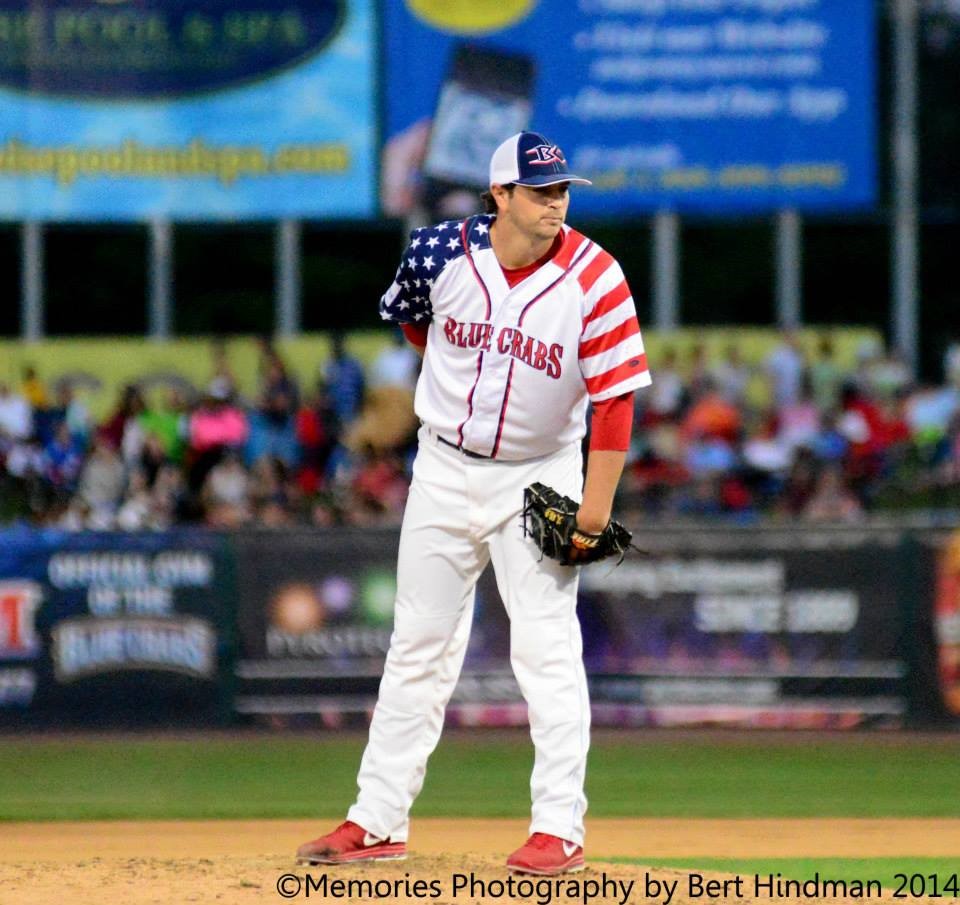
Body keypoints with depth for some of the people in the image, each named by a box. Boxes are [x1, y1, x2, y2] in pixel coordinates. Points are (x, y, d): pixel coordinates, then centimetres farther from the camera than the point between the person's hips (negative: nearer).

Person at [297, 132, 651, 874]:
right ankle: (378, 820, 14)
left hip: (540, 475, -3)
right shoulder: (440, 252, -11)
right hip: (446, 469, 3)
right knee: (419, 644, 8)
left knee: (547, 648, -7)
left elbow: (616, 397, -19)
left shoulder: (593, 277, -19)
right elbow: (410, 315, 13)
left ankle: (560, 828, -4)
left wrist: (596, 505, -23)